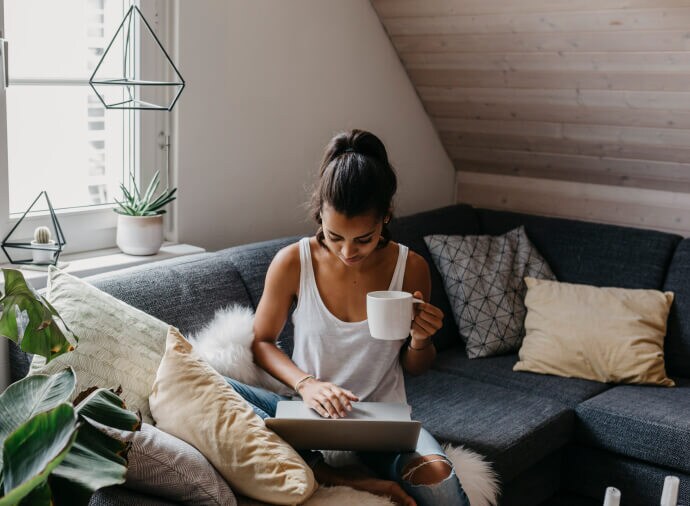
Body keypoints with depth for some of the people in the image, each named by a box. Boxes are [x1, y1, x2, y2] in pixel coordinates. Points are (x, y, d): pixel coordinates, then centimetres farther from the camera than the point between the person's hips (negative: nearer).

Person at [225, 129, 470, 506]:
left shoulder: (410, 268, -6)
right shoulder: (292, 263, -9)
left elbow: (414, 368, 7)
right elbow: (262, 341, 3)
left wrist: (420, 342, -17)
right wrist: (305, 383, -16)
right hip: (311, 414, 2)